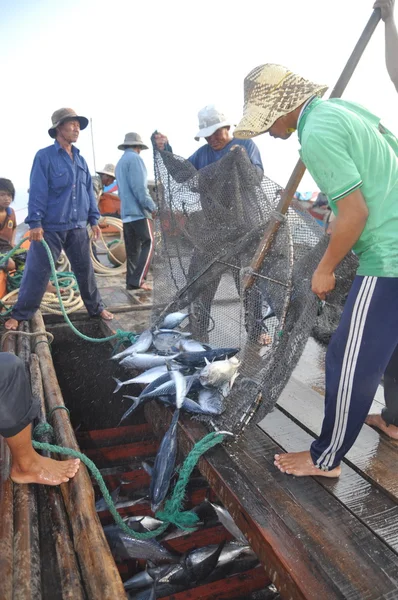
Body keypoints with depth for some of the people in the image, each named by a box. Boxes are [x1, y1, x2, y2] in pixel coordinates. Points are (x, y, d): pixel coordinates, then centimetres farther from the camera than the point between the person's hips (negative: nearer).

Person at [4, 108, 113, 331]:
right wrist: (35, 223, -14)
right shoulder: (44, 156, -6)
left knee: (85, 270, 12)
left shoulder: (81, 160, 12)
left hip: (78, 227, 5)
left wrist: (94, 219, 10)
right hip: (50, 227, -5)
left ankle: (96, 308, 26)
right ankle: (20, 314, 14)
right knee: (37, 272, 1)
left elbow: (89, 191, 15)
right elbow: (37, 192, -10)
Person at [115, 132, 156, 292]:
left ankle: (131, 281, 9)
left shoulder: (120, 163, 21)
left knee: (132, 249, 9)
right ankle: (137, 280, -13)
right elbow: (139, 187, -17)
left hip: (126, 213, 9)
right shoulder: (135, 158, -7)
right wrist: (152, 207, -15)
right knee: (148, 244, -6)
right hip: (139, 211, -9)